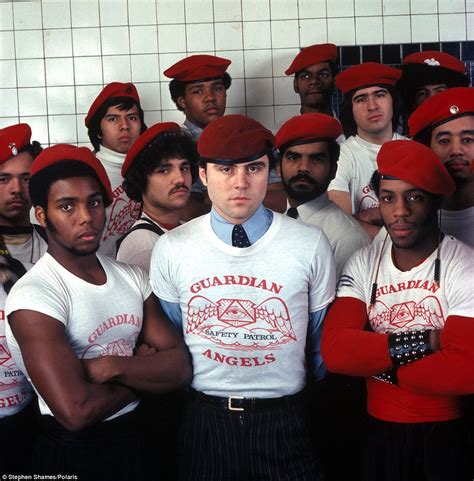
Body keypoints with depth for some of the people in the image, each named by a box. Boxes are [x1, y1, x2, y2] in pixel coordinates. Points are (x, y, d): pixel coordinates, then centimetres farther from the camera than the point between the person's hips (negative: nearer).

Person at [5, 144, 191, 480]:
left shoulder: (133, 277, -1)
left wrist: (114, 367, -23)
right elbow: (76, 412, -29)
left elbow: (180, 367, -6)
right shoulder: (33, 296, -21)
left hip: (131, 440, 6)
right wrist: (143, 367, -13)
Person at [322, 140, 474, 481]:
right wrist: (419, 343, -22)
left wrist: (376, 363, -16)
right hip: (379, 433, 4)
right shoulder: (363, 265, -2)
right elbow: (335, 350, -14)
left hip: (445, 439, -4)